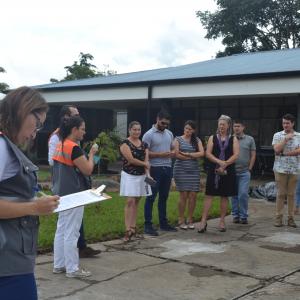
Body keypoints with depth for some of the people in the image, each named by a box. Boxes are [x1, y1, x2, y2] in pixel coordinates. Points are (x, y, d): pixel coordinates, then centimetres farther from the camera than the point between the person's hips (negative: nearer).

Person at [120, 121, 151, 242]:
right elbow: (130, 159, -16)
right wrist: (144, 163, -5)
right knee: (130, 201, -12)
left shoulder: (144, 145, 10)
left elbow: (146, 161, 1)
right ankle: (128, 229, -13)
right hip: (129, 176, -5)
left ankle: (133, 227, 17)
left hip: (141, 176, 5)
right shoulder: (125, 143, -7)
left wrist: (148, 174, -15)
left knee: (136, 201, 9)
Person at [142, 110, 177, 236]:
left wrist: (173, 153, -1)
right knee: (151, 197, -3)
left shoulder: (169, 134, 14)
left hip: (168, 168, 7)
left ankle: (163, 223, 23)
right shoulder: (149, 134, -7)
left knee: (164, 197, 14)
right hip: (155, 169, -6)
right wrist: (160, 154, -20)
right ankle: (148, 225, 1)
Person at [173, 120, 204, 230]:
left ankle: (190, 220, 11)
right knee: (183, 195, -5)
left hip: (194, 171, 3)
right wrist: (193, 156, -4)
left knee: (193, 195, 0)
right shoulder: (178, 139, 4)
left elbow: (201, 153, -3)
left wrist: (186, 154, -10)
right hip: (181, 170, -3)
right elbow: (177, 155, -8)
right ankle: (181, 220, 5)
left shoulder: (197, 140, 12)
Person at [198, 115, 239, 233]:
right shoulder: (212, 138, 8)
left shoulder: (233, 139, 7)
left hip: (227, 171, 0)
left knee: (225, 195, 5)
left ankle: (222, 221, 15)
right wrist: (219, 162, -16)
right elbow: (208, 153, -2)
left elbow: (236, 155, -4)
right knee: (209, 194, -4)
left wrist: (224, 165, -14)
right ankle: (203, 221, -4)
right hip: (213, 170, 0)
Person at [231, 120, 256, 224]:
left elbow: (253, 155, 5)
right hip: (232, 171, 1)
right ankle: (235, 215, 16)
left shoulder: (250, 139, 5)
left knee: (243, 194, -7)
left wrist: (249, 169, -1)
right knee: (234, 195, 6)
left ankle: (243, 216, 4)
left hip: (244, 172, -1)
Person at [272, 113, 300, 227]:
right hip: (280, 169, -1)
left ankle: (291, 218, 11)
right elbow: (277, 149, -10)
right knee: (281, 194, 0)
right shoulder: (277, 135, 4)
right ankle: (278, 218, 5)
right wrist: (286, 138, -11)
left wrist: (284, 153, -10)